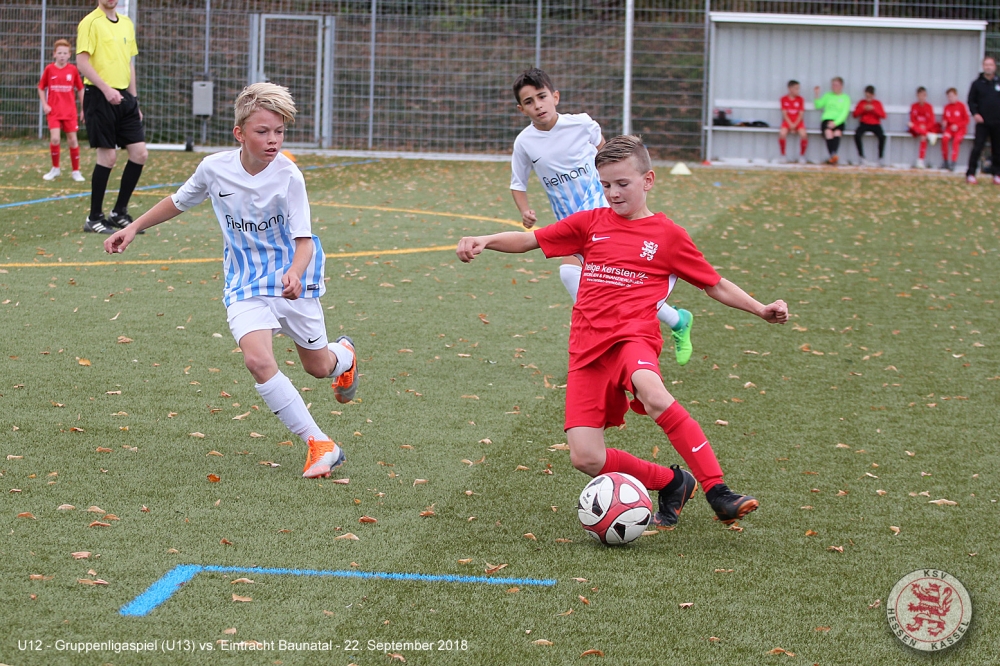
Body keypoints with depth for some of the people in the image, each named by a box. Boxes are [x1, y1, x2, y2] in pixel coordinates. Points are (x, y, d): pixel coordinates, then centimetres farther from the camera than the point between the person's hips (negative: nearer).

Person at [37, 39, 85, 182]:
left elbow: (80, 89, 8)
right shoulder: (49, 69, -2)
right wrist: (44, 105, -3)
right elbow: (41, 88, 7)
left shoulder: (73, 69, -1)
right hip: (53, 110, -1)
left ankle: (76, 171, 14)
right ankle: (55, 169, 7)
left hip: (70, 111, 1)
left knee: (72, 140, 2)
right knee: (54, 139, -12)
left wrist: (83, 109, 7)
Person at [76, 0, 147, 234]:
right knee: (107, 156, -5)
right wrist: (106, 89, -23)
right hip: (100, 98, -7)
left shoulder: (126, 23, 15)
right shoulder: (90, 23, -7)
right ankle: (94, 218, 6)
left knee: (139, 153, 2)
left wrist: (134, 100, 17)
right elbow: (82, 62, -14)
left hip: (123, 97, 7)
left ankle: (119, 212, 14)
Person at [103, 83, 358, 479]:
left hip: (292, 281, -1)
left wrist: (295, 273, -40)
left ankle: (343, 355, 55)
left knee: (318, 367, 13)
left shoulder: (288, 176, -19)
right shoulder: (214, 168, -10)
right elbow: (179, 202, 11)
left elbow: (303, 239, -20)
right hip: (244, 286, 1)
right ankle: (320, 445, -17)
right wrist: (133, 229, 10)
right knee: (257, 360, -24)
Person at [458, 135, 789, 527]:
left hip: (633, 336, -3)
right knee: (585, 458, -12)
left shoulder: (667, 235, 10)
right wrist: (484, 241, -1)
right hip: (588, 349, 3)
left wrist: (761, 310, 3)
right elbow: (530, 240, 17)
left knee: (651, 391, -40)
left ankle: (718, 492, -36)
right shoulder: (590, 223, 15)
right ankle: (672, 483, 12)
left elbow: (715, 285, 17)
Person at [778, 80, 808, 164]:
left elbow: (801, 114, 0)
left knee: (803, 134, -30)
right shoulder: (784, 99, 4)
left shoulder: (800, 99, 6)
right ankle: (784, 155, -12)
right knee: (782, 133, -32)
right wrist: (790, 124, -14)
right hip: (787, 121, 0)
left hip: (798, 121, 1)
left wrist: (795, 125, -14)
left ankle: (802, 156, -9)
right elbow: (784, 114, -2)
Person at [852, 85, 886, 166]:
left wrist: (874, 109, -13)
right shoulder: (861, 103, 10)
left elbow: (883, 116, -2)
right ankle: (861, 156, -21)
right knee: (857, 135, -32)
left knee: (882, 136, -32)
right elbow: (855, 114, 6)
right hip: (864, 124, 1)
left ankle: (881, 157, -17)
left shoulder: (877, 103, 8)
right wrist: (863, 109, -10)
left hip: (875, 125, -1)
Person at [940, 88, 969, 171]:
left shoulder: (961, 106, -3)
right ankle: (945, 162, -19)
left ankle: (953, 163, -33)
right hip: (949, 128, 3)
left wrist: (957, 126, -13)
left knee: (956, 140, -32)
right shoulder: (947, 107, 8)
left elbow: (966, 120, -1)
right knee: (944, 138, -27)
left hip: (960, 129, -3)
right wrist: (944, 122, -5)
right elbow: (944, 118, 19)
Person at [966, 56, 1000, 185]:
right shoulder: (977, 84, 4)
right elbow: (971, 101, 5)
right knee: (977, 148, -8)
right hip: (982, 122, -2)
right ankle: (970, 174, -5)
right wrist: (975, 113, -11)